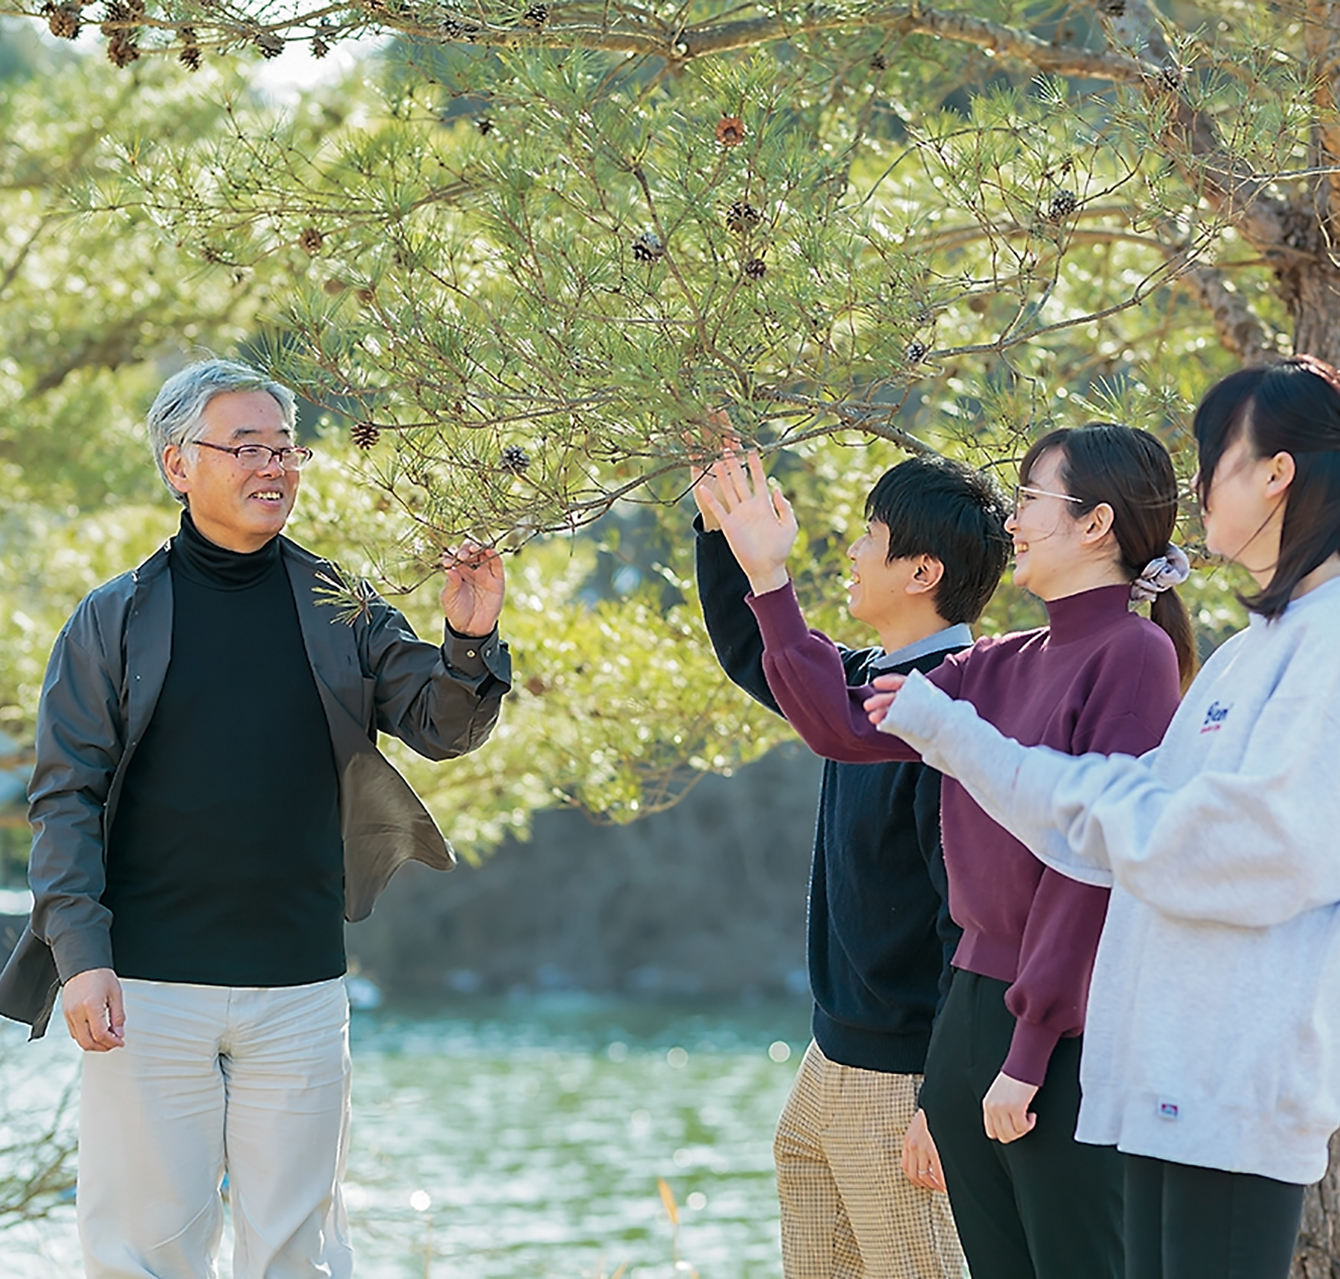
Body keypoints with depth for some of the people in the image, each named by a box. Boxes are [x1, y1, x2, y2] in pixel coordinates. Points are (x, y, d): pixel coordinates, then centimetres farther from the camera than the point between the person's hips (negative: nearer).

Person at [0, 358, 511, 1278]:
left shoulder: (341, 609, 7)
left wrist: (471, 646, -17)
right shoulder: (114, 621, 3)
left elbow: (442, 728, 4)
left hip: (301, 991, 2)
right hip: (146, 988, -2)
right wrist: (79, 956, -11)